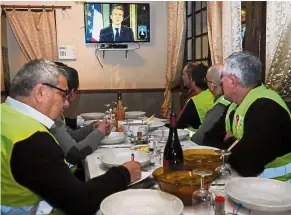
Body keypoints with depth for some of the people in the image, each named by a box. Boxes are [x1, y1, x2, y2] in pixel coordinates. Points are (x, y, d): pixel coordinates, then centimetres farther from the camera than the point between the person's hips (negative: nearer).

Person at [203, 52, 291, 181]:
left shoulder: (265, 107, -22)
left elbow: (245, 163, -29)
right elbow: (211, 137, 6)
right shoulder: (239, 102, 7)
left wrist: (229, 142, -9)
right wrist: (233, 144, -13)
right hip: (249, 179, 7)